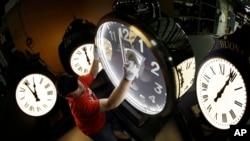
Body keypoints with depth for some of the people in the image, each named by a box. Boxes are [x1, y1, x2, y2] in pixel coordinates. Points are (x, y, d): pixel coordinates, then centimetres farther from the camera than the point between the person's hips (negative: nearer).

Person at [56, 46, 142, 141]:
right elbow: (110, 104, -62)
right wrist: (127, 78, -74)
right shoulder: (81, 105, -49)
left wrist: (96, 57, -17)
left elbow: (92, 74, 0)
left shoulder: (79, 81, -24)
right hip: (94, 128, -8)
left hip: (98, 116, 8)